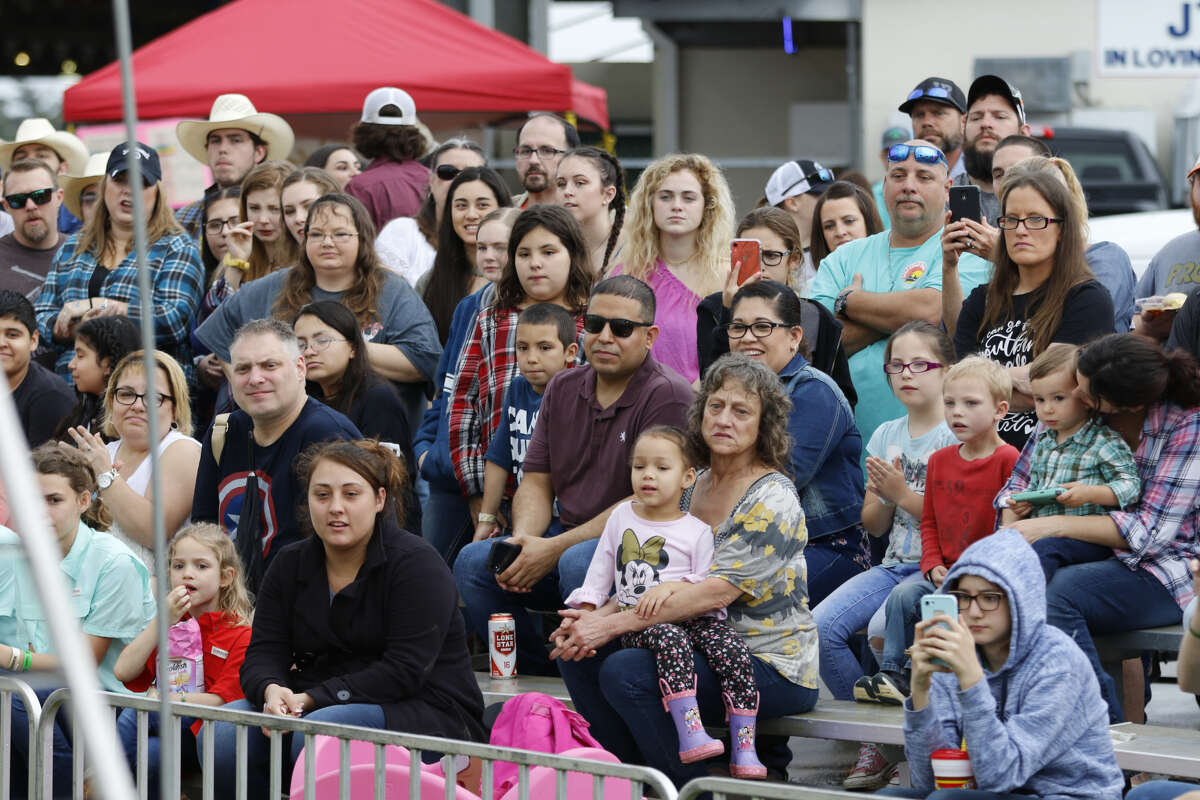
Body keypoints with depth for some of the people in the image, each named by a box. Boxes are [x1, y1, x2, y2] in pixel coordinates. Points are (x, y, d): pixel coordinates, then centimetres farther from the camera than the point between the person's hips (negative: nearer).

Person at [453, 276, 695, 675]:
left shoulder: (667, 395, -11)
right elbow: (537, 482, 14)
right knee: (473, 564, -12)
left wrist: (554, 549, -19)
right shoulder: (563, 389, 12)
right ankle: (540, 676, -7)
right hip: (568, 539, 7)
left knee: (577, 564, -37)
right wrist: (523, 540, -10)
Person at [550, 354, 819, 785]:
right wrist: (595, 617, -9)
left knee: (625, 672, -27)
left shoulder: (772, 500, -14)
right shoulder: (691, 490, 11)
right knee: (580, 655, -7)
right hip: (705, 648, 8)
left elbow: (717, 591, -23)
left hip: (770, 667, -8)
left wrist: (614, 625, -25)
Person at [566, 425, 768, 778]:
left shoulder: (696, 531, 7)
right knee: (670, 638, -36)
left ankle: (744, 749, -26)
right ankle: (690, 734, -47)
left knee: (733, 649, -28)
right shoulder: (622, 516, 16)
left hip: (693, 617, 0)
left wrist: (675, 586, -16)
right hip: (638, 624, 0)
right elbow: (599, 574, 21)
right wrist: (587, 616, 10)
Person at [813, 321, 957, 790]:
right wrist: (882, 497, -4)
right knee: (819, 628, -17)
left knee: (883, 628, -33)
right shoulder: (886, 435, 15)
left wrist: (903, 494, -14)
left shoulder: (956, 437, -4)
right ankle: (872, 740, -5)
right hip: (893, 564, 6)